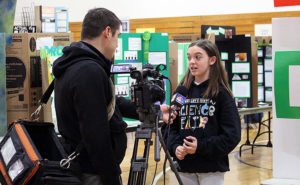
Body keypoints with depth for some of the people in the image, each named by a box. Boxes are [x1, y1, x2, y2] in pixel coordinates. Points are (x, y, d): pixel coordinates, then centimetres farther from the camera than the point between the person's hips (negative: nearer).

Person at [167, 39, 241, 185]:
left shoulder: (221, 93, -5)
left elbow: (232, 135, -9)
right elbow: (172, 127, 10)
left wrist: (200, 147, -16)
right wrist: (175, 147, -9)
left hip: (212, 169, -4)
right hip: (185, 168, 4)